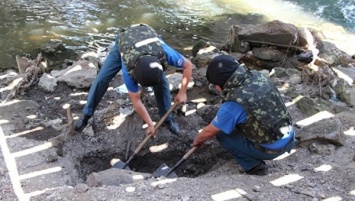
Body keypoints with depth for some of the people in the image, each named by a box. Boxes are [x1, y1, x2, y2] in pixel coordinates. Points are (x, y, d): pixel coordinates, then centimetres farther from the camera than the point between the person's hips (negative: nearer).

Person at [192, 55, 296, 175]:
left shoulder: (234, 104, -24)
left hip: (272, 148, -7)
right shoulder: (258, 77, -5)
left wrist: (197, 141, 14)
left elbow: (209, 132, -7)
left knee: (222, 134, 5)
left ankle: (255, 167, 4)